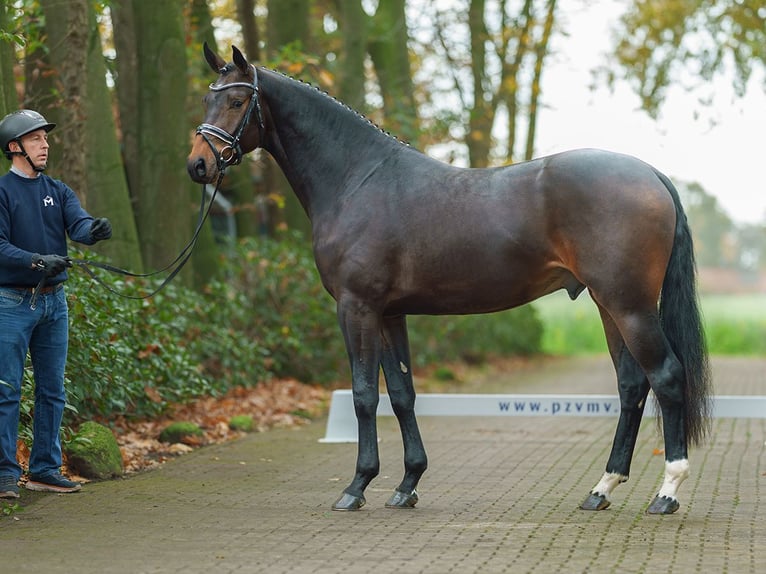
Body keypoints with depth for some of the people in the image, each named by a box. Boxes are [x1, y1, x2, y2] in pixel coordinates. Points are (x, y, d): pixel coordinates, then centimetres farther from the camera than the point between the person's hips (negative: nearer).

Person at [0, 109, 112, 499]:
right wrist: (38, 261, -28)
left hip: (54, 301, 6)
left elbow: (79, 225, -6)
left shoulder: (58, 191, 11)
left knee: (52, 391, 9)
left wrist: (95, 229, -30)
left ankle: (45, 469, 16)